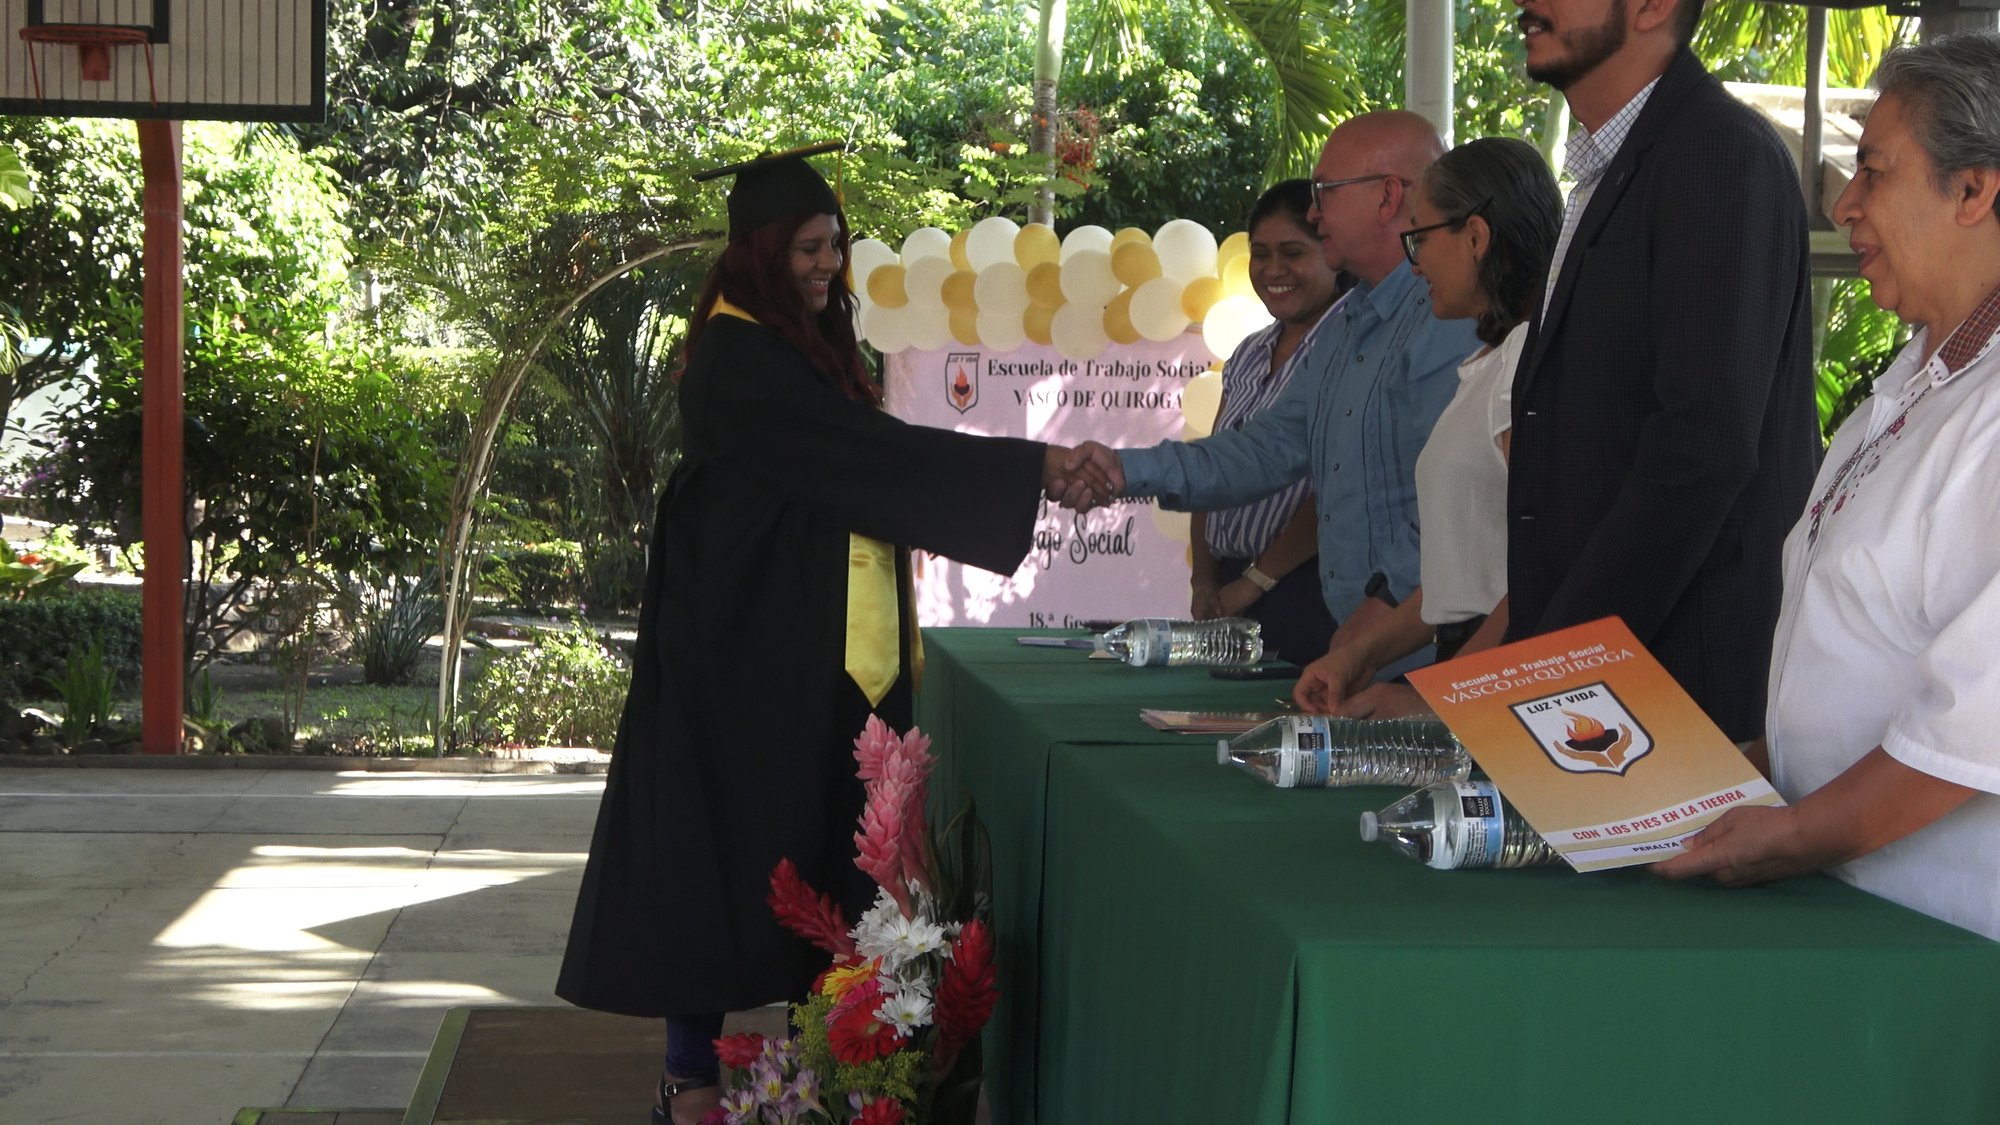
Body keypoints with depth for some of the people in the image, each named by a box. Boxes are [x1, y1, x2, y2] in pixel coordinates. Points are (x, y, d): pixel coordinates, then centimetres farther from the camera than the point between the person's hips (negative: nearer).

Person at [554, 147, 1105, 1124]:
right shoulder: (735, 358, -14)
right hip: (744, 642, -8)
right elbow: (870, 452, -22)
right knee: (732, 844, -3)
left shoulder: (812, 344, 14)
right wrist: (1031, 466, -23)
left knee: (826, 848, 5)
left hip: (828, 653, 8)